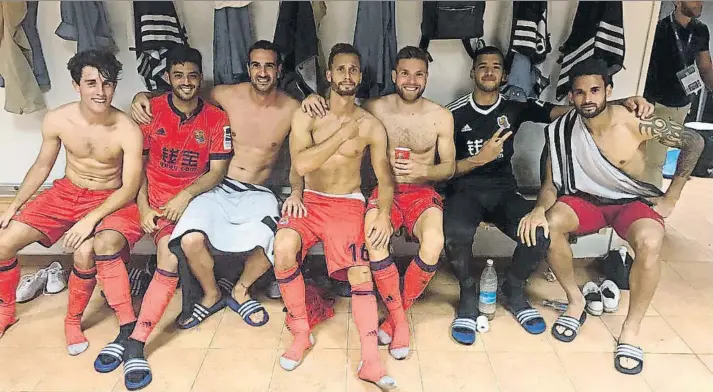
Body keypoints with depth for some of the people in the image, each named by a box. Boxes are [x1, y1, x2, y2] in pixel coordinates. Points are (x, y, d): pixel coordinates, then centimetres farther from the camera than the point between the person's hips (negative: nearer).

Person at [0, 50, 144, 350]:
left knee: (85, 251, -31)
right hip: (66, 193, 5)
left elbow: (130, 188, -19)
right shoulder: (56, 120, -10)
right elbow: (42, 166, 6)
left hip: (110, 200, -4)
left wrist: (91, 219, -28)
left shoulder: (127, 130, -22)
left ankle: (73, 320, -1)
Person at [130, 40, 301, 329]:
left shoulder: (291, 109, -1)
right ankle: (211, 295, 6)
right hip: (218, 189, 1)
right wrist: (143, 96, -6)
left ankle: (240, 291, 4)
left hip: (257, 195, 0)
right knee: (190, 240, -29)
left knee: (268, 244, -32)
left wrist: (296, 192, -11)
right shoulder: (227, 96, -1)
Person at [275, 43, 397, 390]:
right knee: (283, 247, -28)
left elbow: (385, 178, 2)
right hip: (309, 201, 0)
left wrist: (384, 214, -16)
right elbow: (301, 164, -15)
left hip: (347, 204, 0)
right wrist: (343, 134, -15)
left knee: (360, 273, -19)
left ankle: (371, 361, -16)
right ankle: (301, 333, -9)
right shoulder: (306, 116, 0)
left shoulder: (371, 126, 1)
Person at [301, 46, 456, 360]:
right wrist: (315, 98, -14)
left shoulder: (441, 117, 1)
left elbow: (449, 167, 5)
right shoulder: (375, 108, 0)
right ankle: (399, 319, -14)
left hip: (422, 192, 0)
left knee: (434, 243, -32)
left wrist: (422, 170, -17)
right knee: (373, 238, -34)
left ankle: (398, 312, -6)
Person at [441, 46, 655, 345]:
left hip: (503, 192, 3)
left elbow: (564, 111, -1)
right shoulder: (454, 113, 0)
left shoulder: (515, 107, 7)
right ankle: (469, 296, -5)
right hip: (464, 191, -2)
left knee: (540, 234, -26)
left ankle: (513, 292, 6)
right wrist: (478, 159, -20)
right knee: (456, 232, -35)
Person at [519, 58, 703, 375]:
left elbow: (694, 142, -7)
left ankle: (630, 330, -14)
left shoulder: (637, 122, -19)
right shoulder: (562, 132, -12)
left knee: (649, 242, -35)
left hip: (633, 201, -2)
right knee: (550, 224, -30)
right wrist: (540, 208, -32)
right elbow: (551, 184, -8)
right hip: (587, 198, 2)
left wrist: (671, 198, -7)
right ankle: (575, 302, -7)